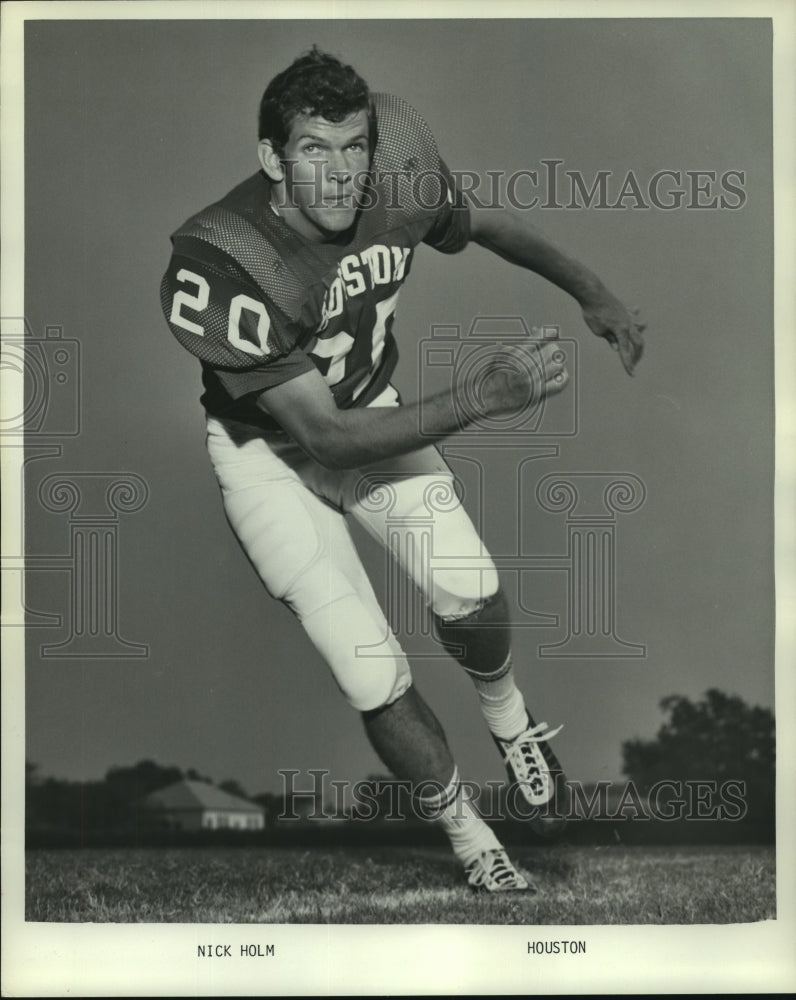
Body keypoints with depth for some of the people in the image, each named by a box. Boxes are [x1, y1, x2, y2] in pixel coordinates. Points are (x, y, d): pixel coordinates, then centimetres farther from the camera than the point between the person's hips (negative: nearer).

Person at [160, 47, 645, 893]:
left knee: (473, 601, -16)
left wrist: (589, 291, 2)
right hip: (269, 453, -4)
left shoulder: (399, 179, -20)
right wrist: (482, 396, -39)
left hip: (370, 410, 4)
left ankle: (507, 718, 21)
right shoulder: (218, 270, -35)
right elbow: (326, 436, -33)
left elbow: (483, 224, 6)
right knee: (379, 686, -12)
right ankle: (469, 841, 15)